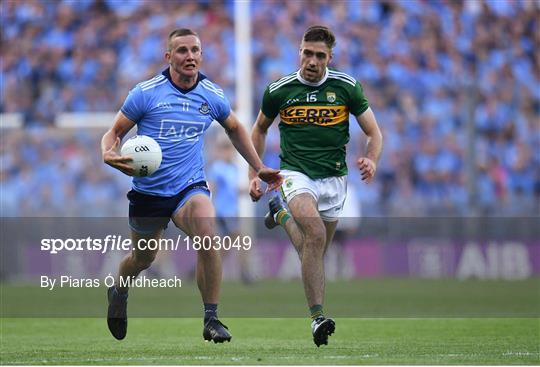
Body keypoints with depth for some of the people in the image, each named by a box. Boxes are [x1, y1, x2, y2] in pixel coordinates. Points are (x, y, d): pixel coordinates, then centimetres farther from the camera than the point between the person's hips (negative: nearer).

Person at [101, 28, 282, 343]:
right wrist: (108, 154, -25)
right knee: (143, 258, 16)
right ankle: (119, 292, 53)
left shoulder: (213, 96, -1)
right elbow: (115, 132, -2)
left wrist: (260, 168, 18)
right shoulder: (146, 93, -9)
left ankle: (212, 319, -18)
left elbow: (235, 129, 20)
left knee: (208, 237, -29)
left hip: (190, 187, 0)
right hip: (149, 191, 0)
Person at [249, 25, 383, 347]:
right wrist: (254, 174, 9)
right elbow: (260, 130, 16)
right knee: (315, 233, -29)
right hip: (295, 173, -3)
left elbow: (374, 132, 2)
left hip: (333, 178, 3)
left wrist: (372, 160, -19)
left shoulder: (347, 87, -3)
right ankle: (318, 315, -28)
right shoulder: (279, 90, -2)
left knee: (316, 253, 9)